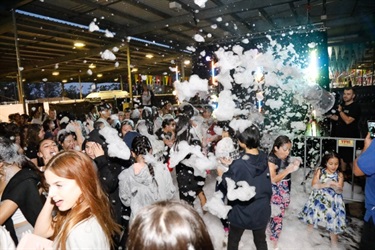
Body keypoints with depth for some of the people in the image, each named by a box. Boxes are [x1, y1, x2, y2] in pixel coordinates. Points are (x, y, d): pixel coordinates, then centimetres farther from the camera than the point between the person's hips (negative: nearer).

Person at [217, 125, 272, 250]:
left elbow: (230, 187, -17)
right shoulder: (264, 158, -11)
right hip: (262, 210, 5)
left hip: (242, 212, -4)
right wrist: (230, 165, 5)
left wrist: (222, 175, -1)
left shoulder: (238, 165, -29)